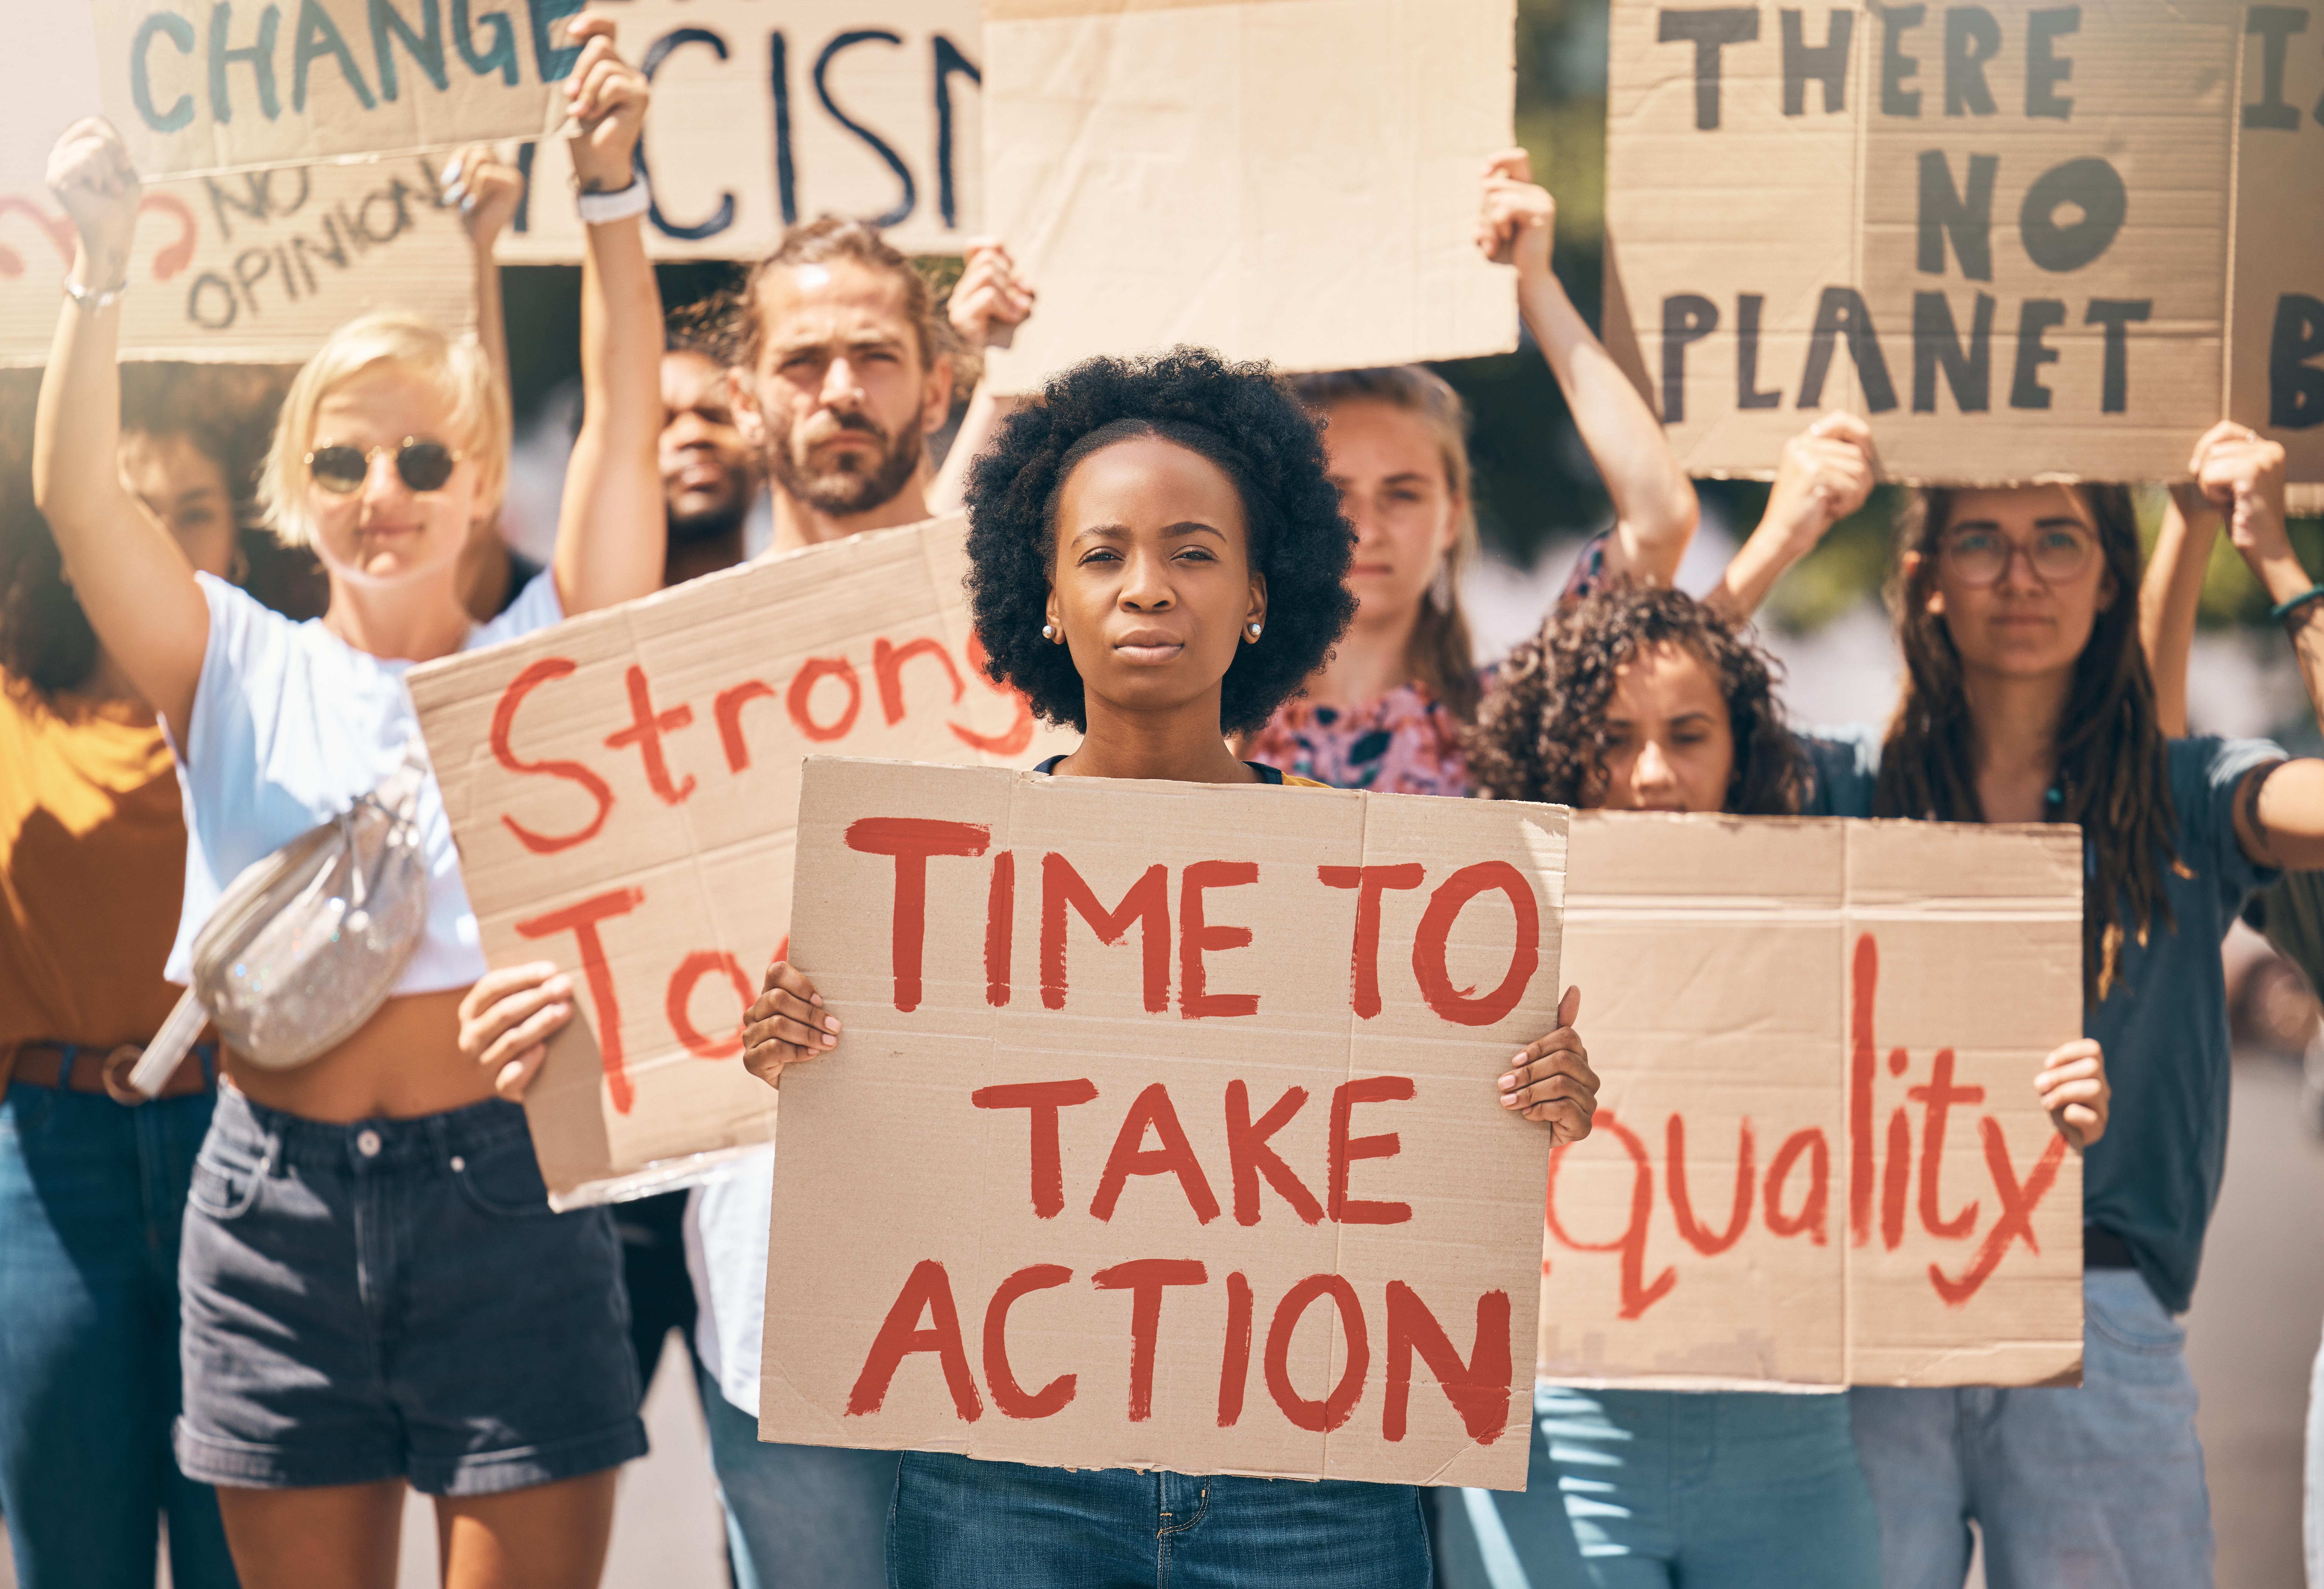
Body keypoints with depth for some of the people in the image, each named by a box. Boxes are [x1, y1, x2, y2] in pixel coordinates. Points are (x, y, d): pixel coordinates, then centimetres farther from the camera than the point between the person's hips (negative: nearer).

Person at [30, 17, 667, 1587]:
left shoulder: (548, 663, 5)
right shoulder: (243, 672, 8)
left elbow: (623, 425, -5)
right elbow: (75, 493, -5)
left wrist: (611, 193, -16)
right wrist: (103, 264, -18)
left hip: (506, 1187, -2)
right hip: (280, 1202, 2)